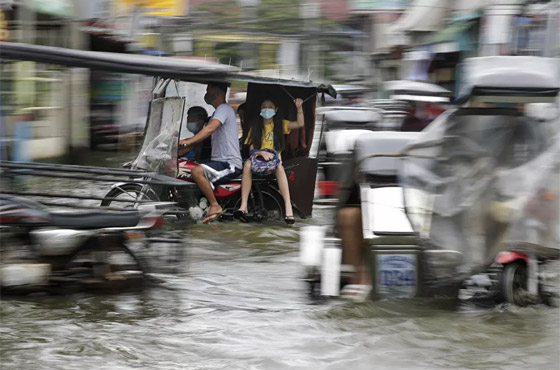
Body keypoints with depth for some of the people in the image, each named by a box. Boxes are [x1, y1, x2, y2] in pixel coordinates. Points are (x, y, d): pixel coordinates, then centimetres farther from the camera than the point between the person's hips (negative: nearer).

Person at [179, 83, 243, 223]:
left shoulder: (224, 109, -10)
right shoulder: (218, 112, 24)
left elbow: (210, 129, -26)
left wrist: (187, 142, -33)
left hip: (230, 164, -11)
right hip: (219, 161, 11)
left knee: (197, 171, -31)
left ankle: (215, 206, -22)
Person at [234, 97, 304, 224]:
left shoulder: (280, 124, 14)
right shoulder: (255, 126, 14)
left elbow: (300, 124, 1)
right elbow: (251, 149, 5)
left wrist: (299, 108, -12)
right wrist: (262, 153, -15)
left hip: (274, 157, -1)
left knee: (279, 166, -37)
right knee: (247, 164, -35)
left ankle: (288, 207, -49)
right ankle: (243, 206, -42)